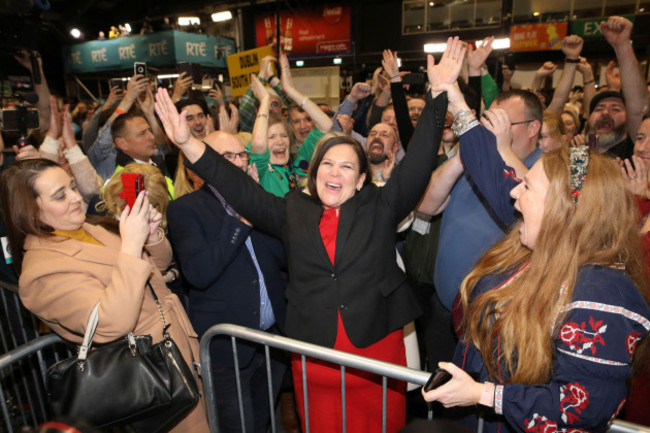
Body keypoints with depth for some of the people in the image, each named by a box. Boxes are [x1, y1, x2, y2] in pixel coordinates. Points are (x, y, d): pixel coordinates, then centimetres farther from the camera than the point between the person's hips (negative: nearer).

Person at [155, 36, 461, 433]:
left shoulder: (380, 207, 1)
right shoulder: (292, 212, 4)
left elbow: (418, 162, -4)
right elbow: (239, 187, 1)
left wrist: (439, 92, -8)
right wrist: (187, 142, -6)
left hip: (377, 347, -1)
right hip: (313, 355, 1)